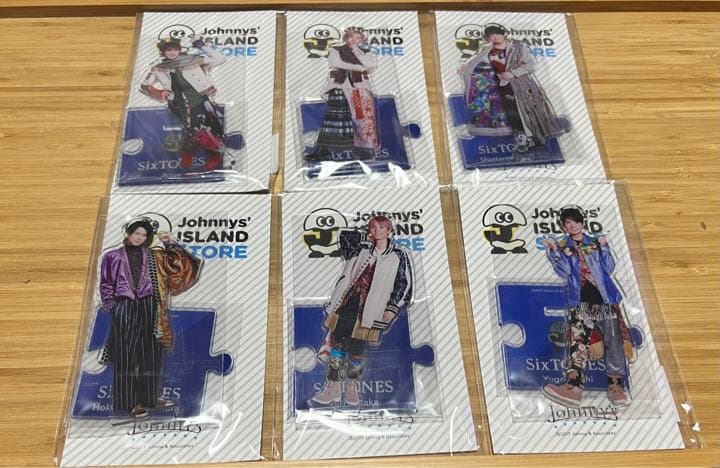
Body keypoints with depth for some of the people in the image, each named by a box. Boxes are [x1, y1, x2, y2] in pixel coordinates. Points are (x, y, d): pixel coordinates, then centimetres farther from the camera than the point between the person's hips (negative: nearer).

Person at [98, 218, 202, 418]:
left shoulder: (153, 256, 14)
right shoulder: (113, 257, 7)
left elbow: (177, 263, 8)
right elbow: (106, 284, 5)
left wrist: (171, 243, -2)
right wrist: (112, 308, -4)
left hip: (149, 308, 3)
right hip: (124, 308, -3)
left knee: (151, 354, 7)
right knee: (126, 356, -1)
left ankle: (150, 396, 18)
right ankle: (130, 401, 3)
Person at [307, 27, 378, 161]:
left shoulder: (365, 52, 17)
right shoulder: (335, 50, 11)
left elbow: (369, 65, -1)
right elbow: (337, 63, -7)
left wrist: (356, 49, -1)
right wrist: (358, 67, -5)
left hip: (359, 88, 2)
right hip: (340, 87, -2)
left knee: (362, 117, -8)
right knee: (334, 118, -10)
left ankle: (363, 151, -4)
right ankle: (322, 151, -10)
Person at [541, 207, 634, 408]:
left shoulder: (595, 243, 15)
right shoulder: (562, 246, 13)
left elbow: (609, 269, 6)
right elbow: (564, 272, -2)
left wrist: (604, 248, -6)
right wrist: (553, 251, -12)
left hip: (604, 297, 2)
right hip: (580, 300, -2)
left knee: (613, 340, -4)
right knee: (577, 340, -16)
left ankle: (616, 385, 4)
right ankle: (574, 387, -25)